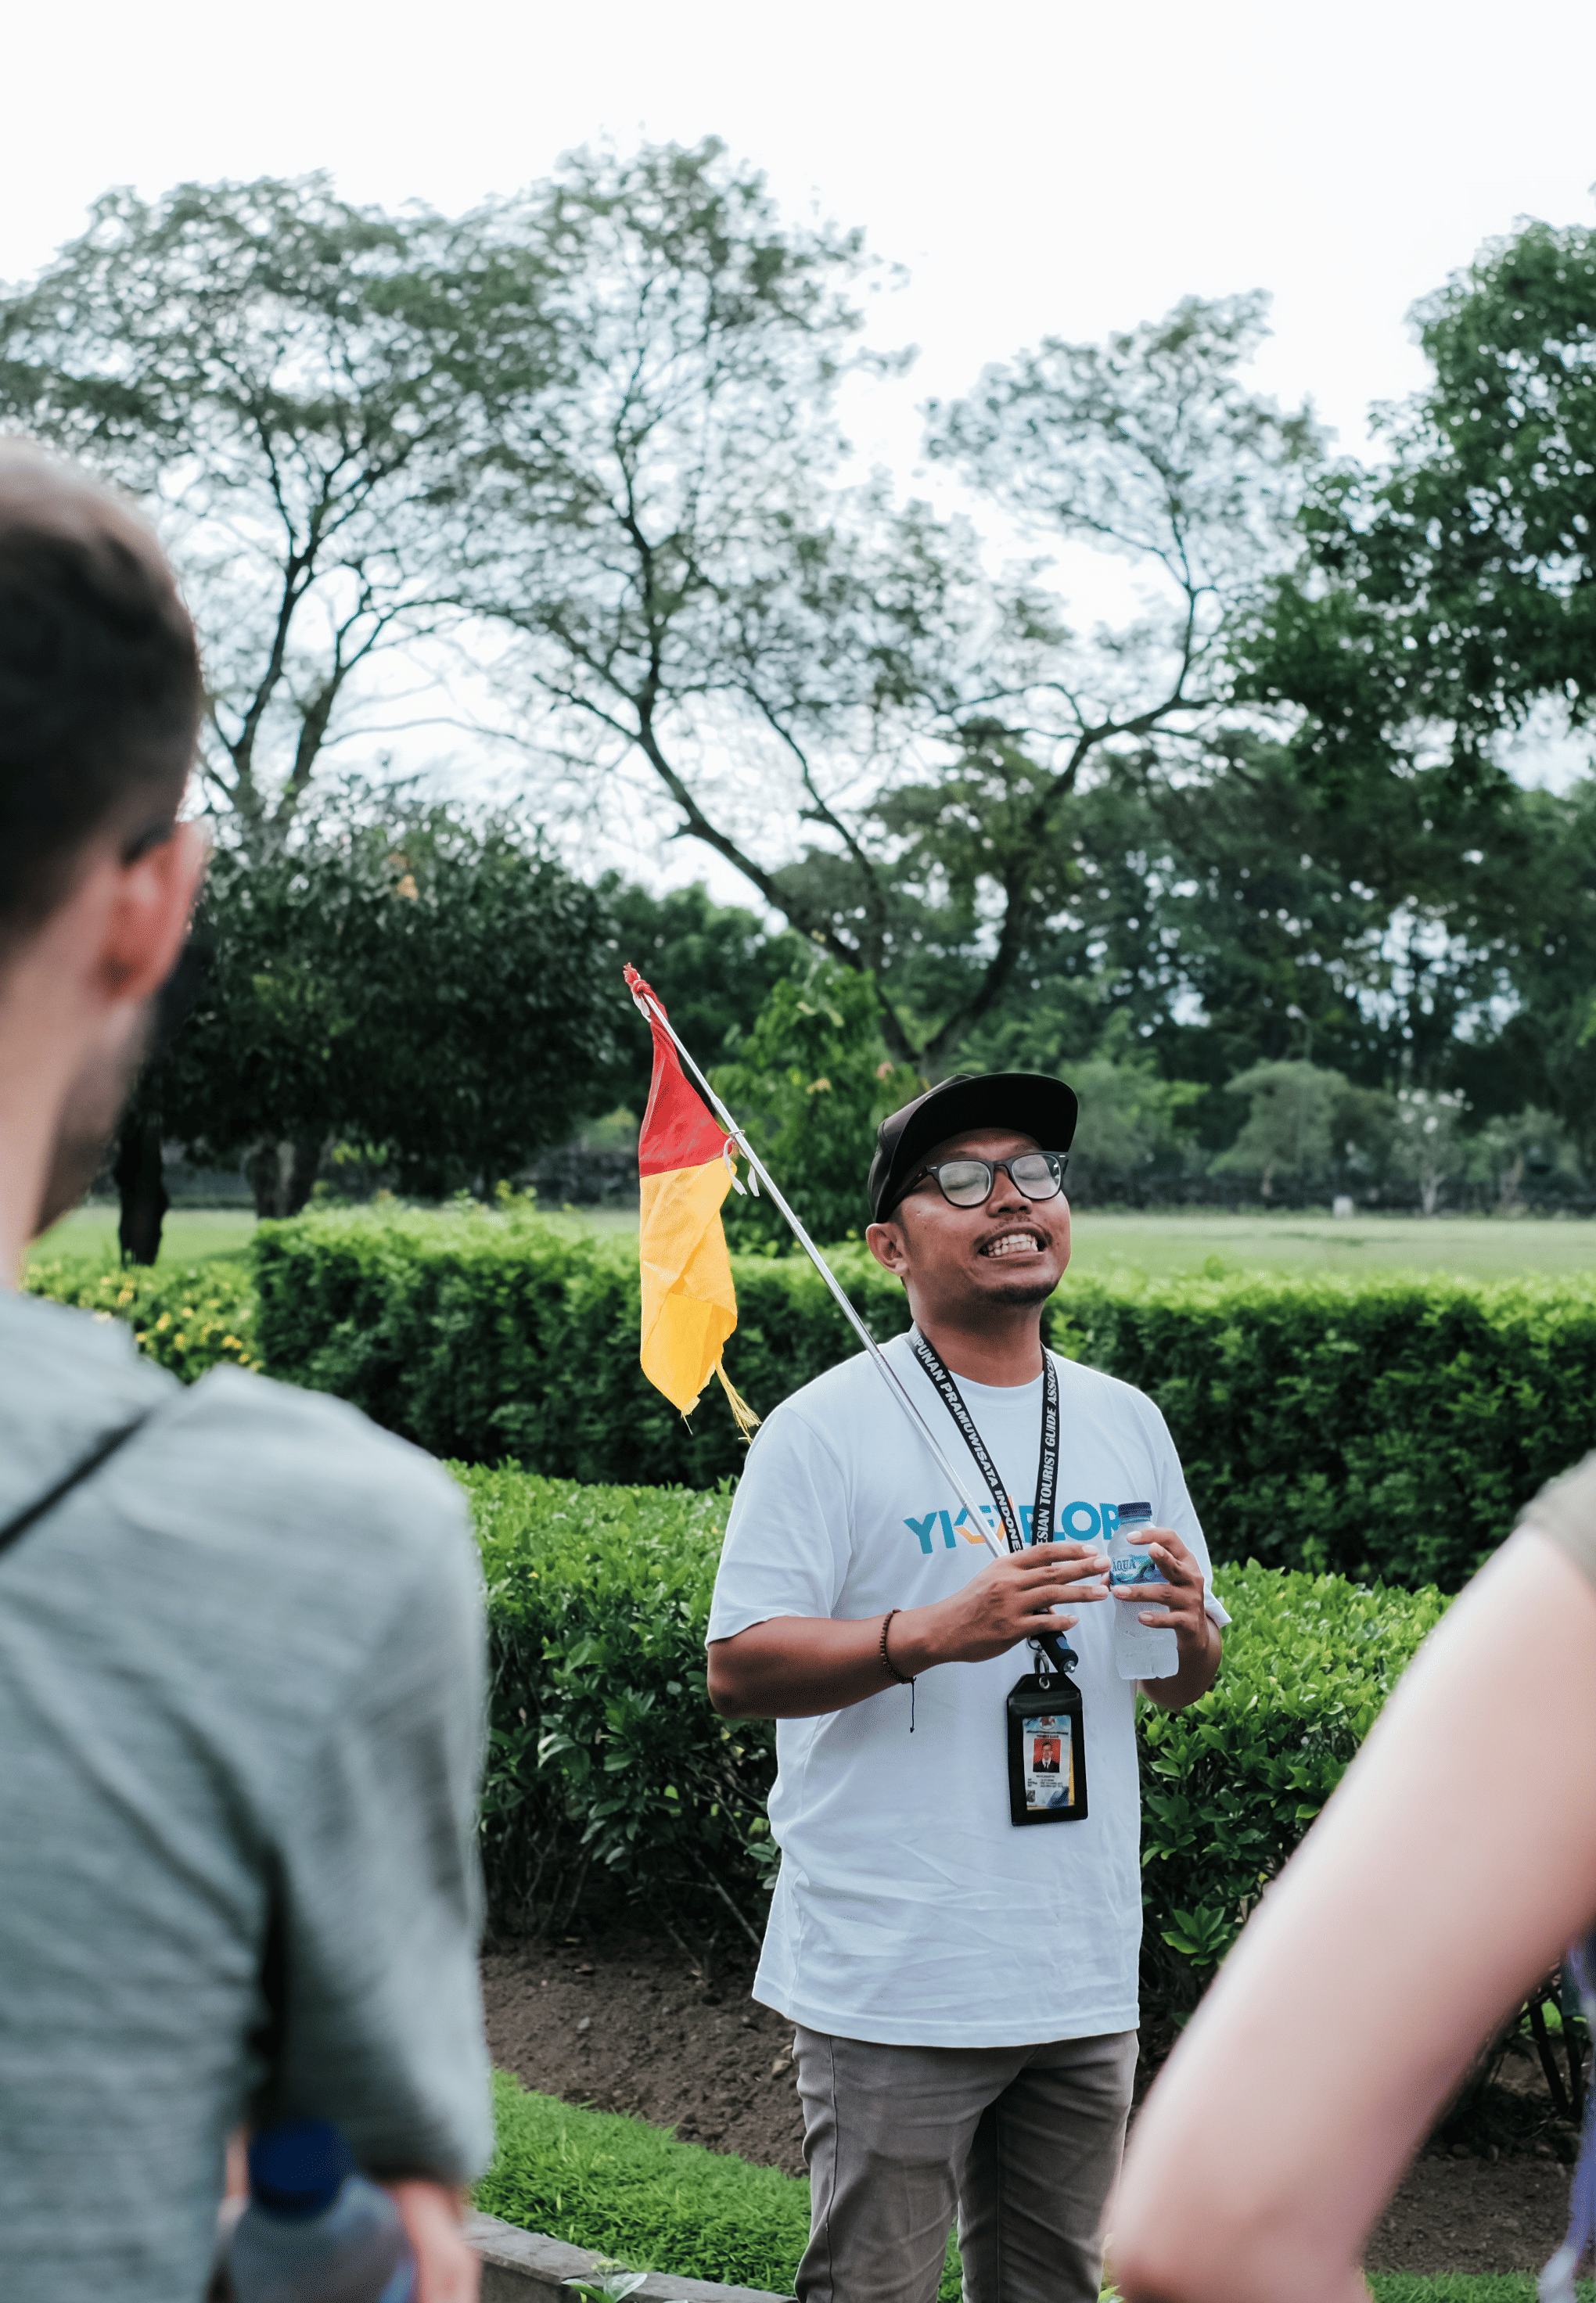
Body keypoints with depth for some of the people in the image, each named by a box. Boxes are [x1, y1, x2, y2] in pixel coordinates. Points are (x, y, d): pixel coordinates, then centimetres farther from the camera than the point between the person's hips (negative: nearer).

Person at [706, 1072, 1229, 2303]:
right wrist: (937, 1633, -26)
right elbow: (739, 1667, -13)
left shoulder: (1127, 1423, 11)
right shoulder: (827, 1427, -7)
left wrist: (1190, 1624, -8)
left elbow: (1185, 1684, 16)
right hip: (894, 1982, -5)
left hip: (1087, 1976, 6)